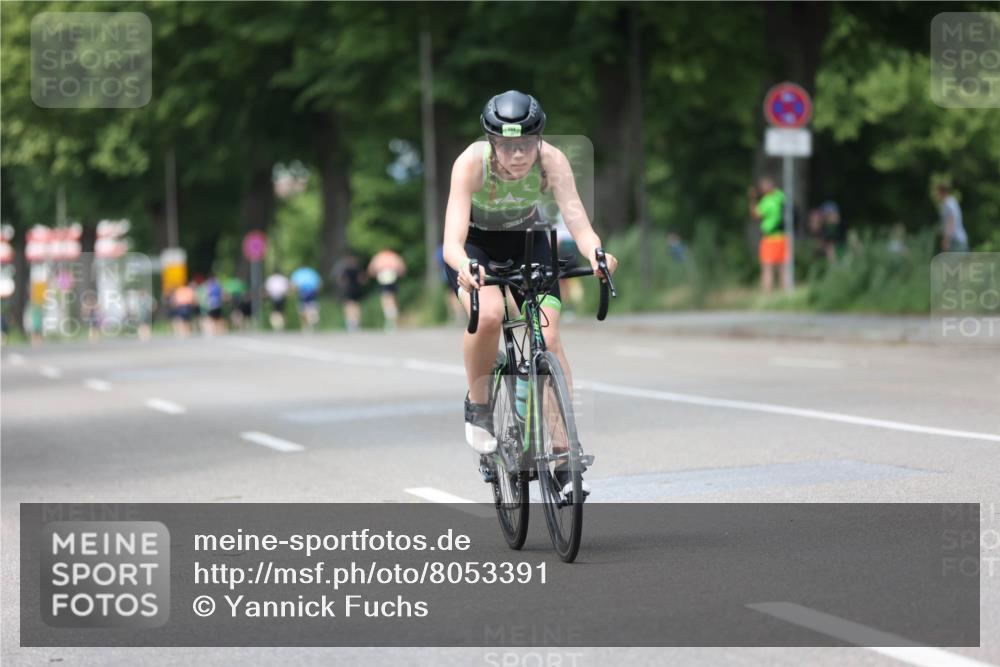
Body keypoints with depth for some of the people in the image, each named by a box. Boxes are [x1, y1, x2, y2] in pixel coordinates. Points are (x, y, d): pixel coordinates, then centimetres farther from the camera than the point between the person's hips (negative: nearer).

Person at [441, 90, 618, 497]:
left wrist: (595, 252, -59)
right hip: (475, 243, -2)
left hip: (527, 240, 2)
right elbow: (452, 241, -41)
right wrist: (465, 266, -64)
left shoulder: (551, 160, -29)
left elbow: (578, 223, -36)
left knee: (548, 337, -15)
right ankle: (478, 406, -6)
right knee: (488, 314, -32)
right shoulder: (471, 163, -34)